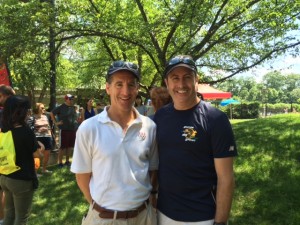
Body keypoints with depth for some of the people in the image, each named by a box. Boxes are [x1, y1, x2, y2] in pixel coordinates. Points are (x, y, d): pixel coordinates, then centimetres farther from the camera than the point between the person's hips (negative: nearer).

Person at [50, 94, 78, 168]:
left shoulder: (73, 107, 11)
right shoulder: (61, 107, -8)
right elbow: (52, 113, -5)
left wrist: (76, 121, 12)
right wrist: (56, 123, -8)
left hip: (73, 130, 6)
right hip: (64, 130, -6)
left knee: (70, 146, 12)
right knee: (62, 147, -1)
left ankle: (67, 161, 24)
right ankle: (60, 162, 7)